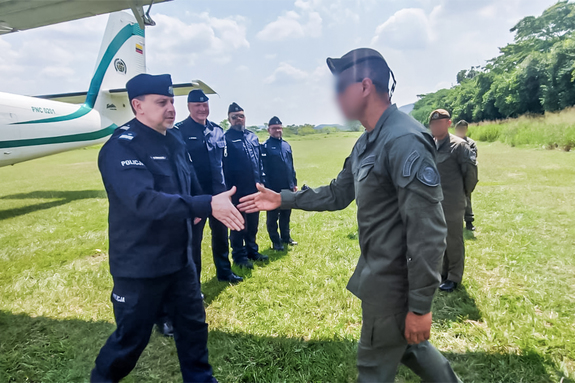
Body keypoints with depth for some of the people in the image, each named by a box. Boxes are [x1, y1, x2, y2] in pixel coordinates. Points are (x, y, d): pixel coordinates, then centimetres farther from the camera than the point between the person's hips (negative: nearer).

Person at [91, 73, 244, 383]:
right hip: (139, 265, -7)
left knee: (193, 325, 16)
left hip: (179, 258, 7)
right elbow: (145, 200, -34)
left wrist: (189, 211, 9)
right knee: (132, 337, 12)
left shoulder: (173, 141, 5)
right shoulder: (121, 147, -19)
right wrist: (206, 205, -40)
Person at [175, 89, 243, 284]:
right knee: (194, 238, 6)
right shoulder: (180, 131, -10)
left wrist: (225, 187, 11)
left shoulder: (217, 130, 8)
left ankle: (224, 271, 35)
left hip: (218, 193, 6)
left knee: (221, 233, 17)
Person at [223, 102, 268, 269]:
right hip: (237, 191, -6)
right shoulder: (226, 138, -9)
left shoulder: (253, 136, 10)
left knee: (253, 223, 16)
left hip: (254, 189, 6)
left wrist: (262, 182, 9)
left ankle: (252, 250, 32)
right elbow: (224, 167, -11)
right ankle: (239, 256, 20)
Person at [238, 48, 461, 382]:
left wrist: (420, 305, -21)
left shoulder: (405, 141, -23)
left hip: (393, 282, -9)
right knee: (406, 345, 26)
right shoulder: (367, 143, 9)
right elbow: (337, 195, 15)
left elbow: (428, 231, -25)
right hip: (379, 272, 9)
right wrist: (282, 199, 12)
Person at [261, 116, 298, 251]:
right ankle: (275, 241, 18)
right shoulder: (265, 147, -9)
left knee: (286, 214, 16)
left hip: (287, 188, 6)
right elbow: (263, 169, -11)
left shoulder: (287, 145, 10)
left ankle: (286, 237, 31)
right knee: (272, 216, 6)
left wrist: (294, 183, 13)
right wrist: (266, 188, -14)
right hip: (273, 189, -6)